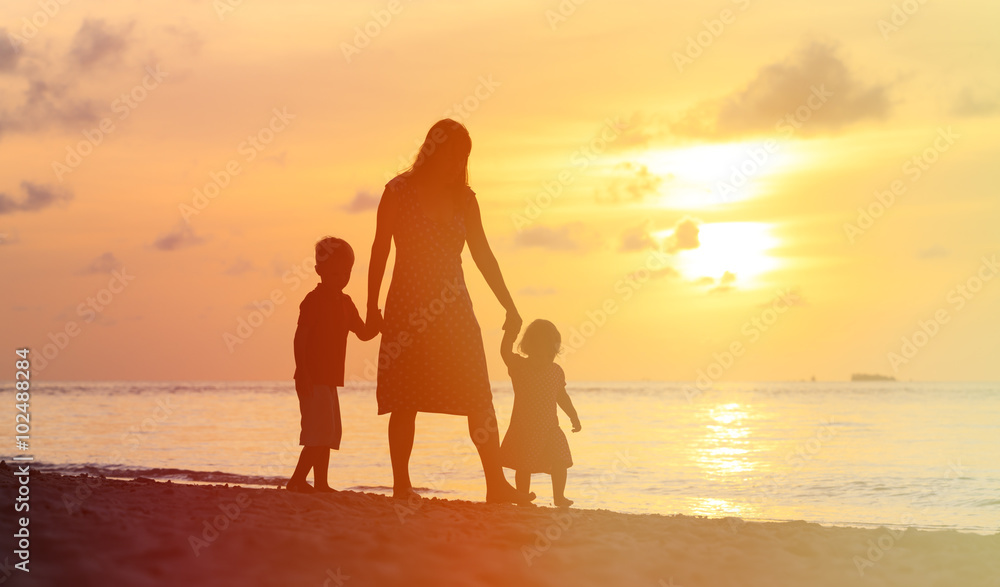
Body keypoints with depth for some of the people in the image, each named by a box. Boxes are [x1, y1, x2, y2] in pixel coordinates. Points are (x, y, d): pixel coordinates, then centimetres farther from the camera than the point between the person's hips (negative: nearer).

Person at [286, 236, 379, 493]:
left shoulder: (345, 303, 13)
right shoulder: (314, 299, -12)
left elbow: (363, 333, 18)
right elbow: (300, 337, -17)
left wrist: (377, 323, -4)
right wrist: (303, 372, -24)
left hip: (329, 377, 9)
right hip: (313, 377, -9)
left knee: (329, 433, 11)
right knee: (320, 433, -13)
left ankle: (321, 484, 16)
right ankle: (297, 481, -10)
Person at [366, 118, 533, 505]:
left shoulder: (463, 198, 10)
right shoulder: (399, 192, -2)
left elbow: (483, 256, 11)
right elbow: (380, 251, -2)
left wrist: (509, 308, 8)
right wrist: (372, 308, -7)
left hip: (454, 309, 4)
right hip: (408, 306, -4)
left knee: (480, 400, -3)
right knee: (405, 400, -1)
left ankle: (496, 484, -1)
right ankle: (401, 485, 7)